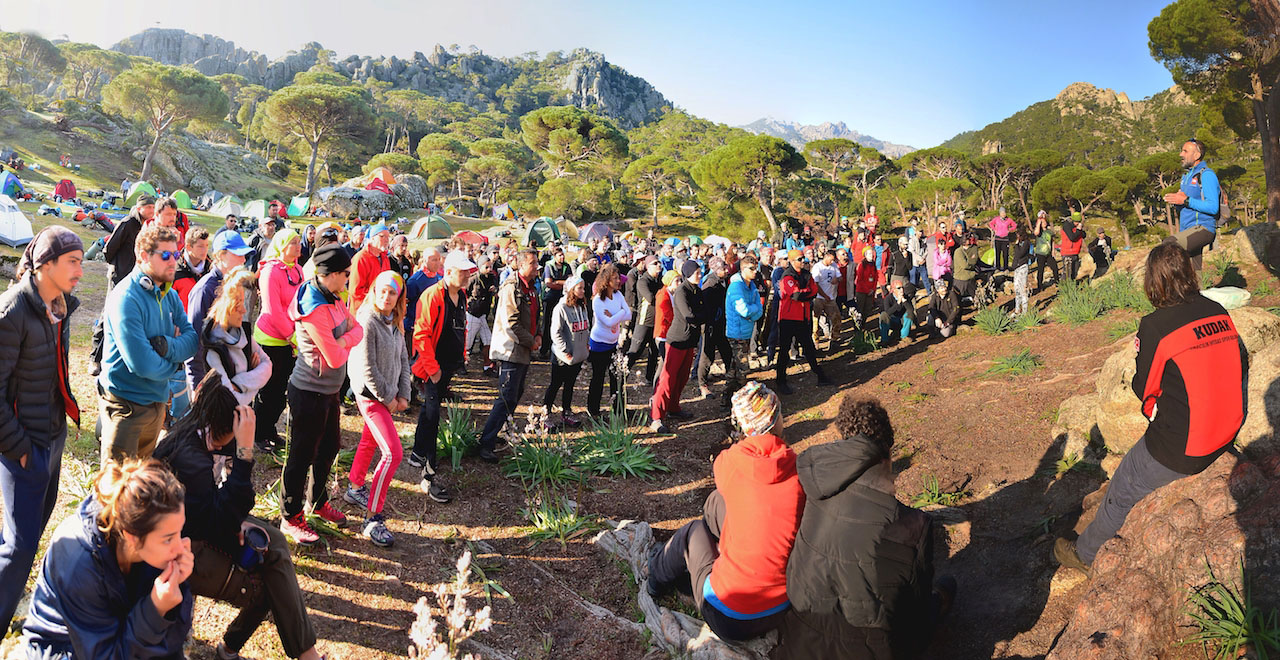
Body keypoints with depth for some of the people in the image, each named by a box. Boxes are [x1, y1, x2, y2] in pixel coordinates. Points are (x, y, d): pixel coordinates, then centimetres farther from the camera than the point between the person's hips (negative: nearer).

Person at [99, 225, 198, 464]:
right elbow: (143, 364, -26)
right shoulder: (126, 298, -21)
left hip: (157, 400, 7)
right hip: (125, 405, -7)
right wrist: (174, 362, -8)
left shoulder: (170, 295, 4)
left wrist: (166, 345, -22)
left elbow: (192, 339, -2)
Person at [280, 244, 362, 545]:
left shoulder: (333, 299, 3)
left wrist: (341, 341, -16)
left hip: (330, 390, 9)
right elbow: (335, 358, -26)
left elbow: (358, 329, 3)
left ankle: (319, 501, 43)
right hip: (310, 393, -9)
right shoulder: (314, 309, -27)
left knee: (328, 449, 23)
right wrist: (344, 345, -6)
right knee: (302, 456, 6)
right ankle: (291, 518, 23)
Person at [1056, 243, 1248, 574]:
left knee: (1123, 490, 14)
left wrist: (1140, 354, 7)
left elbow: (1144, 388, -9)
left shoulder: (1156, 326, -19)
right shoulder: (1218, 311, -1)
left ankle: (1086, 553, 32)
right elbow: (1241, 363, 13)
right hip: (1227, 435, 6)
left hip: (1181, 451, -6)